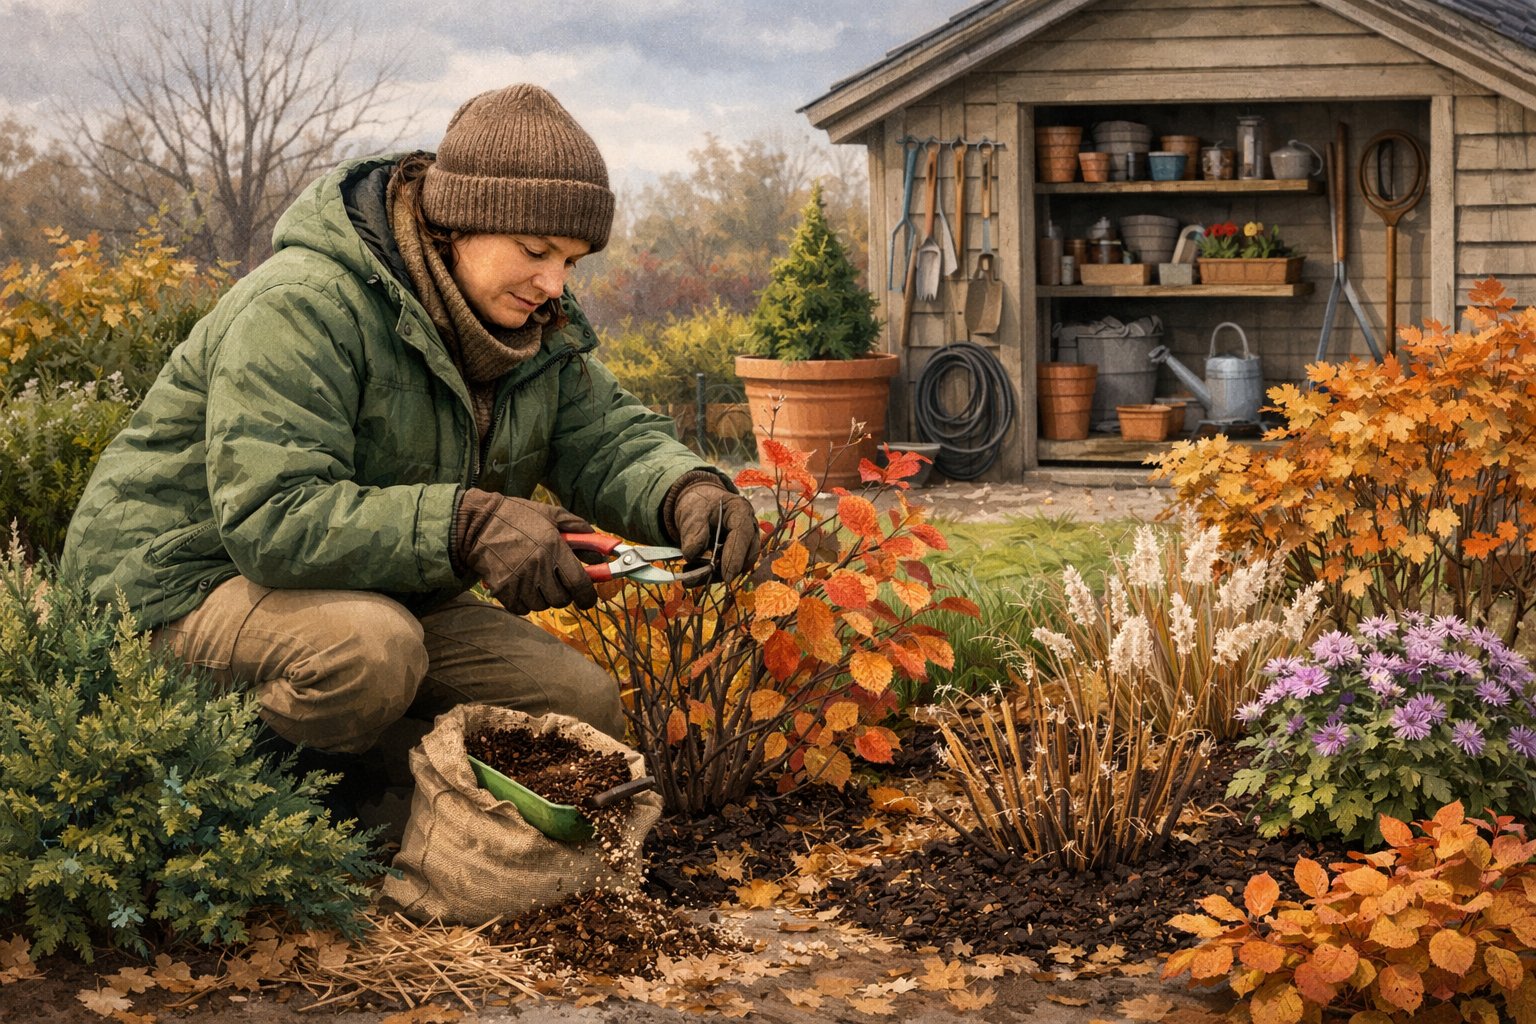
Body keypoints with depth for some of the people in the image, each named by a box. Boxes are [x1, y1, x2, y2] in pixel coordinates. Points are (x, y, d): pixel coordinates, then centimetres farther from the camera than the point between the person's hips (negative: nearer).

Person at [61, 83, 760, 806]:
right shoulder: (301, 309, -26)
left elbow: (607, 436, 1)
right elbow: (270, 518, -35)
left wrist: (684, 493, -24)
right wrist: (465, 526, -42)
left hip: (385, 594, 8)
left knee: (584, 706, -4)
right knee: (372, 647, -39)